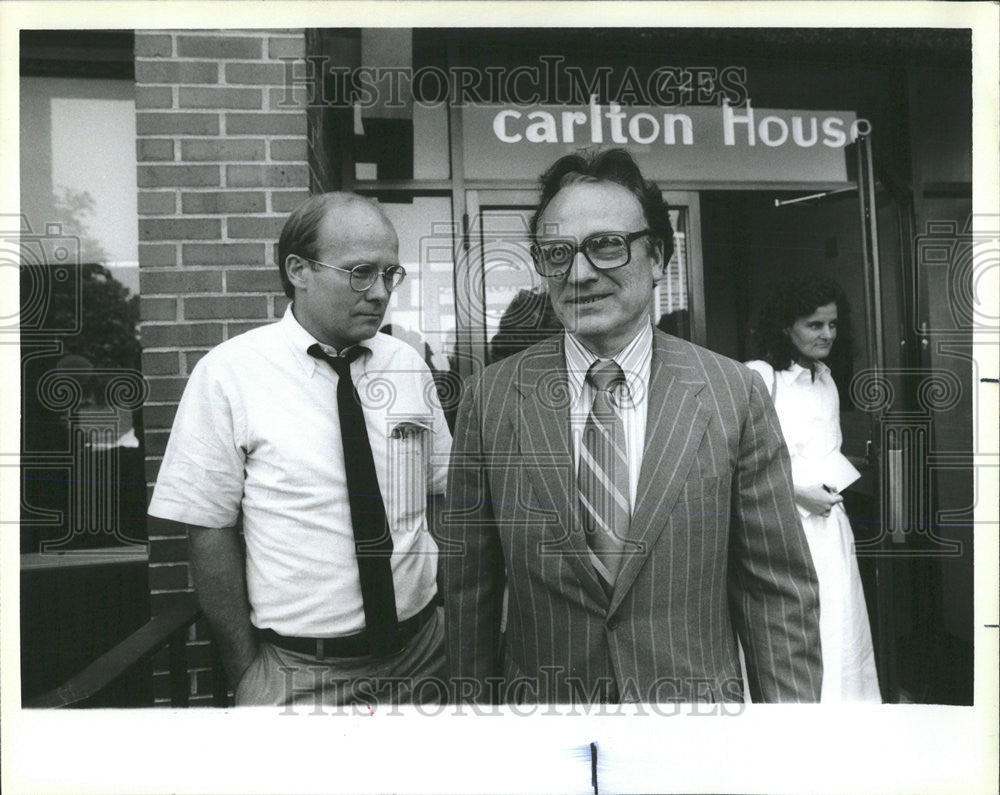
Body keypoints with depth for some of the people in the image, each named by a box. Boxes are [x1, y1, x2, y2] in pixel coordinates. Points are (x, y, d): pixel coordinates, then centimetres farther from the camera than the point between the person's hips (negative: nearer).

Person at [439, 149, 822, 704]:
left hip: (697, 695, 0)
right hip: (539, 696, 1)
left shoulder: (735, 393, -11)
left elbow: (778, 590, -6)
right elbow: (469, 586, -4)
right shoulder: (489, 398, -9)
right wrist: (473, 698, -1)